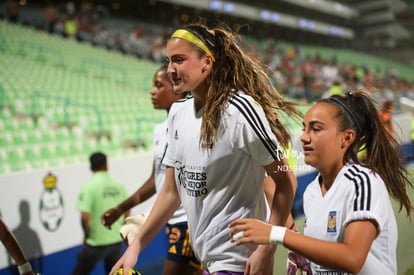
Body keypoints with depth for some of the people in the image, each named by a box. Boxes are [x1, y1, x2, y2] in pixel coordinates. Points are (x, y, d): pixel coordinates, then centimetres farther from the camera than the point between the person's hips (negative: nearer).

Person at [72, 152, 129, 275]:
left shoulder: (89, 186, -12)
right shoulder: (118, 185, 3)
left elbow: (85, 217, -19)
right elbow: (127, 213, 8)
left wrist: (87, 235, -3)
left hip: (97, 242, -5)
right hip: (117, 240, 5)